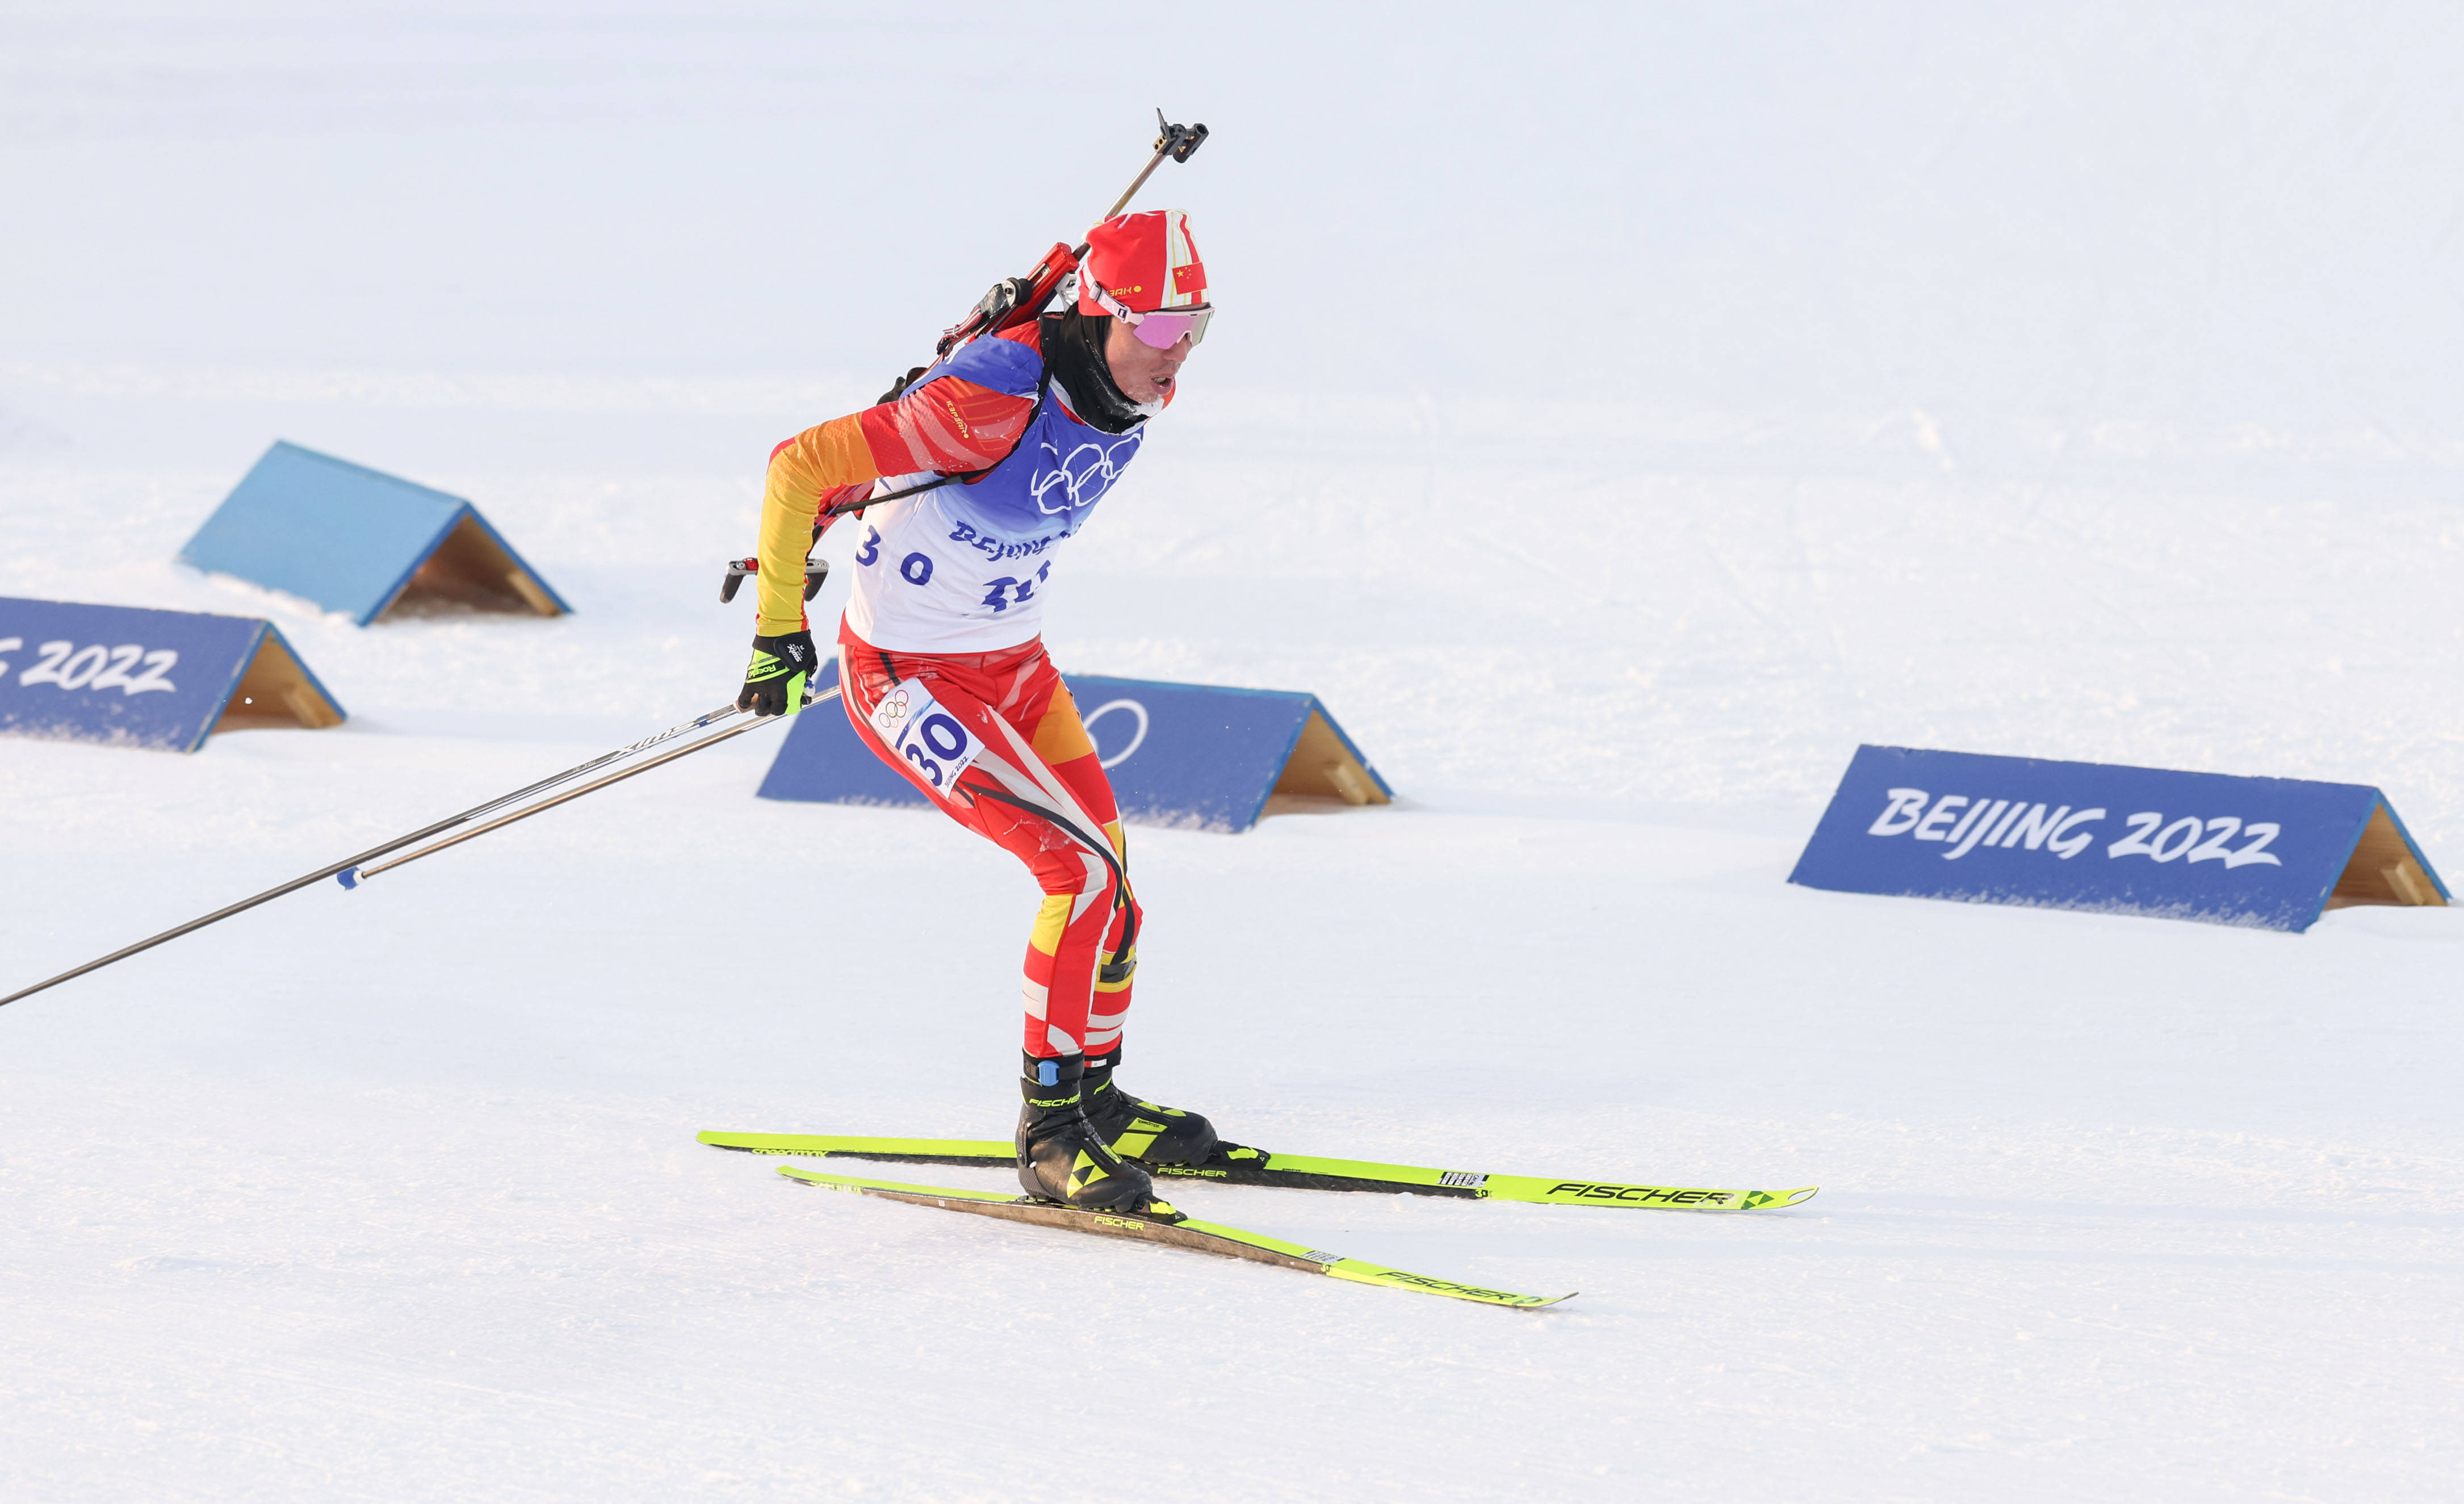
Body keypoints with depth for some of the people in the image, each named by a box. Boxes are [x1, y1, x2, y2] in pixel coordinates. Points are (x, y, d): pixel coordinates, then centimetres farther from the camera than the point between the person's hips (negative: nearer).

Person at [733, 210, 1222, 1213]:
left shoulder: (1140, 393, -6)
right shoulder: (996, 401, -32)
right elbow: (800, 468, -28)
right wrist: (781, 632, -26)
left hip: (1013, 661, 8)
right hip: (908, 677, -8)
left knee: (1110, 884, 11)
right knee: (1083, 872, -18)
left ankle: (1093, 1098, 32)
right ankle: (1048, 1132, -9)